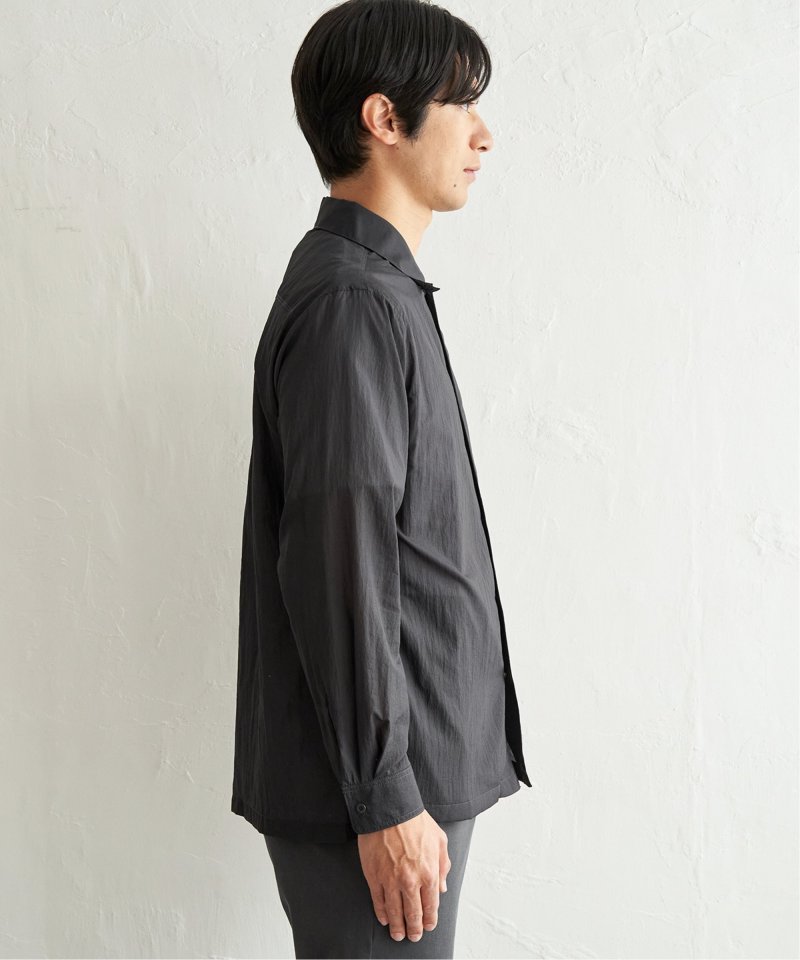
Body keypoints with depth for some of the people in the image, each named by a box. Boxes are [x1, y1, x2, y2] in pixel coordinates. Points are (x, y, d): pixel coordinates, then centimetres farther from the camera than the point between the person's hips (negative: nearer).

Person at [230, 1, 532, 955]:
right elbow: (335, 570, -23)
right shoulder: (350, 304, -18)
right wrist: (384, 799, -20)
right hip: (377, 782, -9)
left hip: (416, 763, 9)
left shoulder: (375, 287, 14)